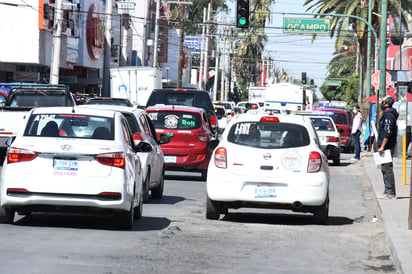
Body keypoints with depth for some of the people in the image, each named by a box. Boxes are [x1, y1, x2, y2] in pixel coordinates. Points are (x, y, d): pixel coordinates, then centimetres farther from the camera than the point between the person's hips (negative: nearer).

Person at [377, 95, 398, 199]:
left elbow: (387, 132, -22)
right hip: (386, 147, 11)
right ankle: (388, 191, 18)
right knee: (385, 168, 13)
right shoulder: (387, 114, 18)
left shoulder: (389, 115, -15)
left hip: (387, 147, -11)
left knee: (387, 169, -10)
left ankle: (390, 192, -11)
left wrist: (382, 146, -23)